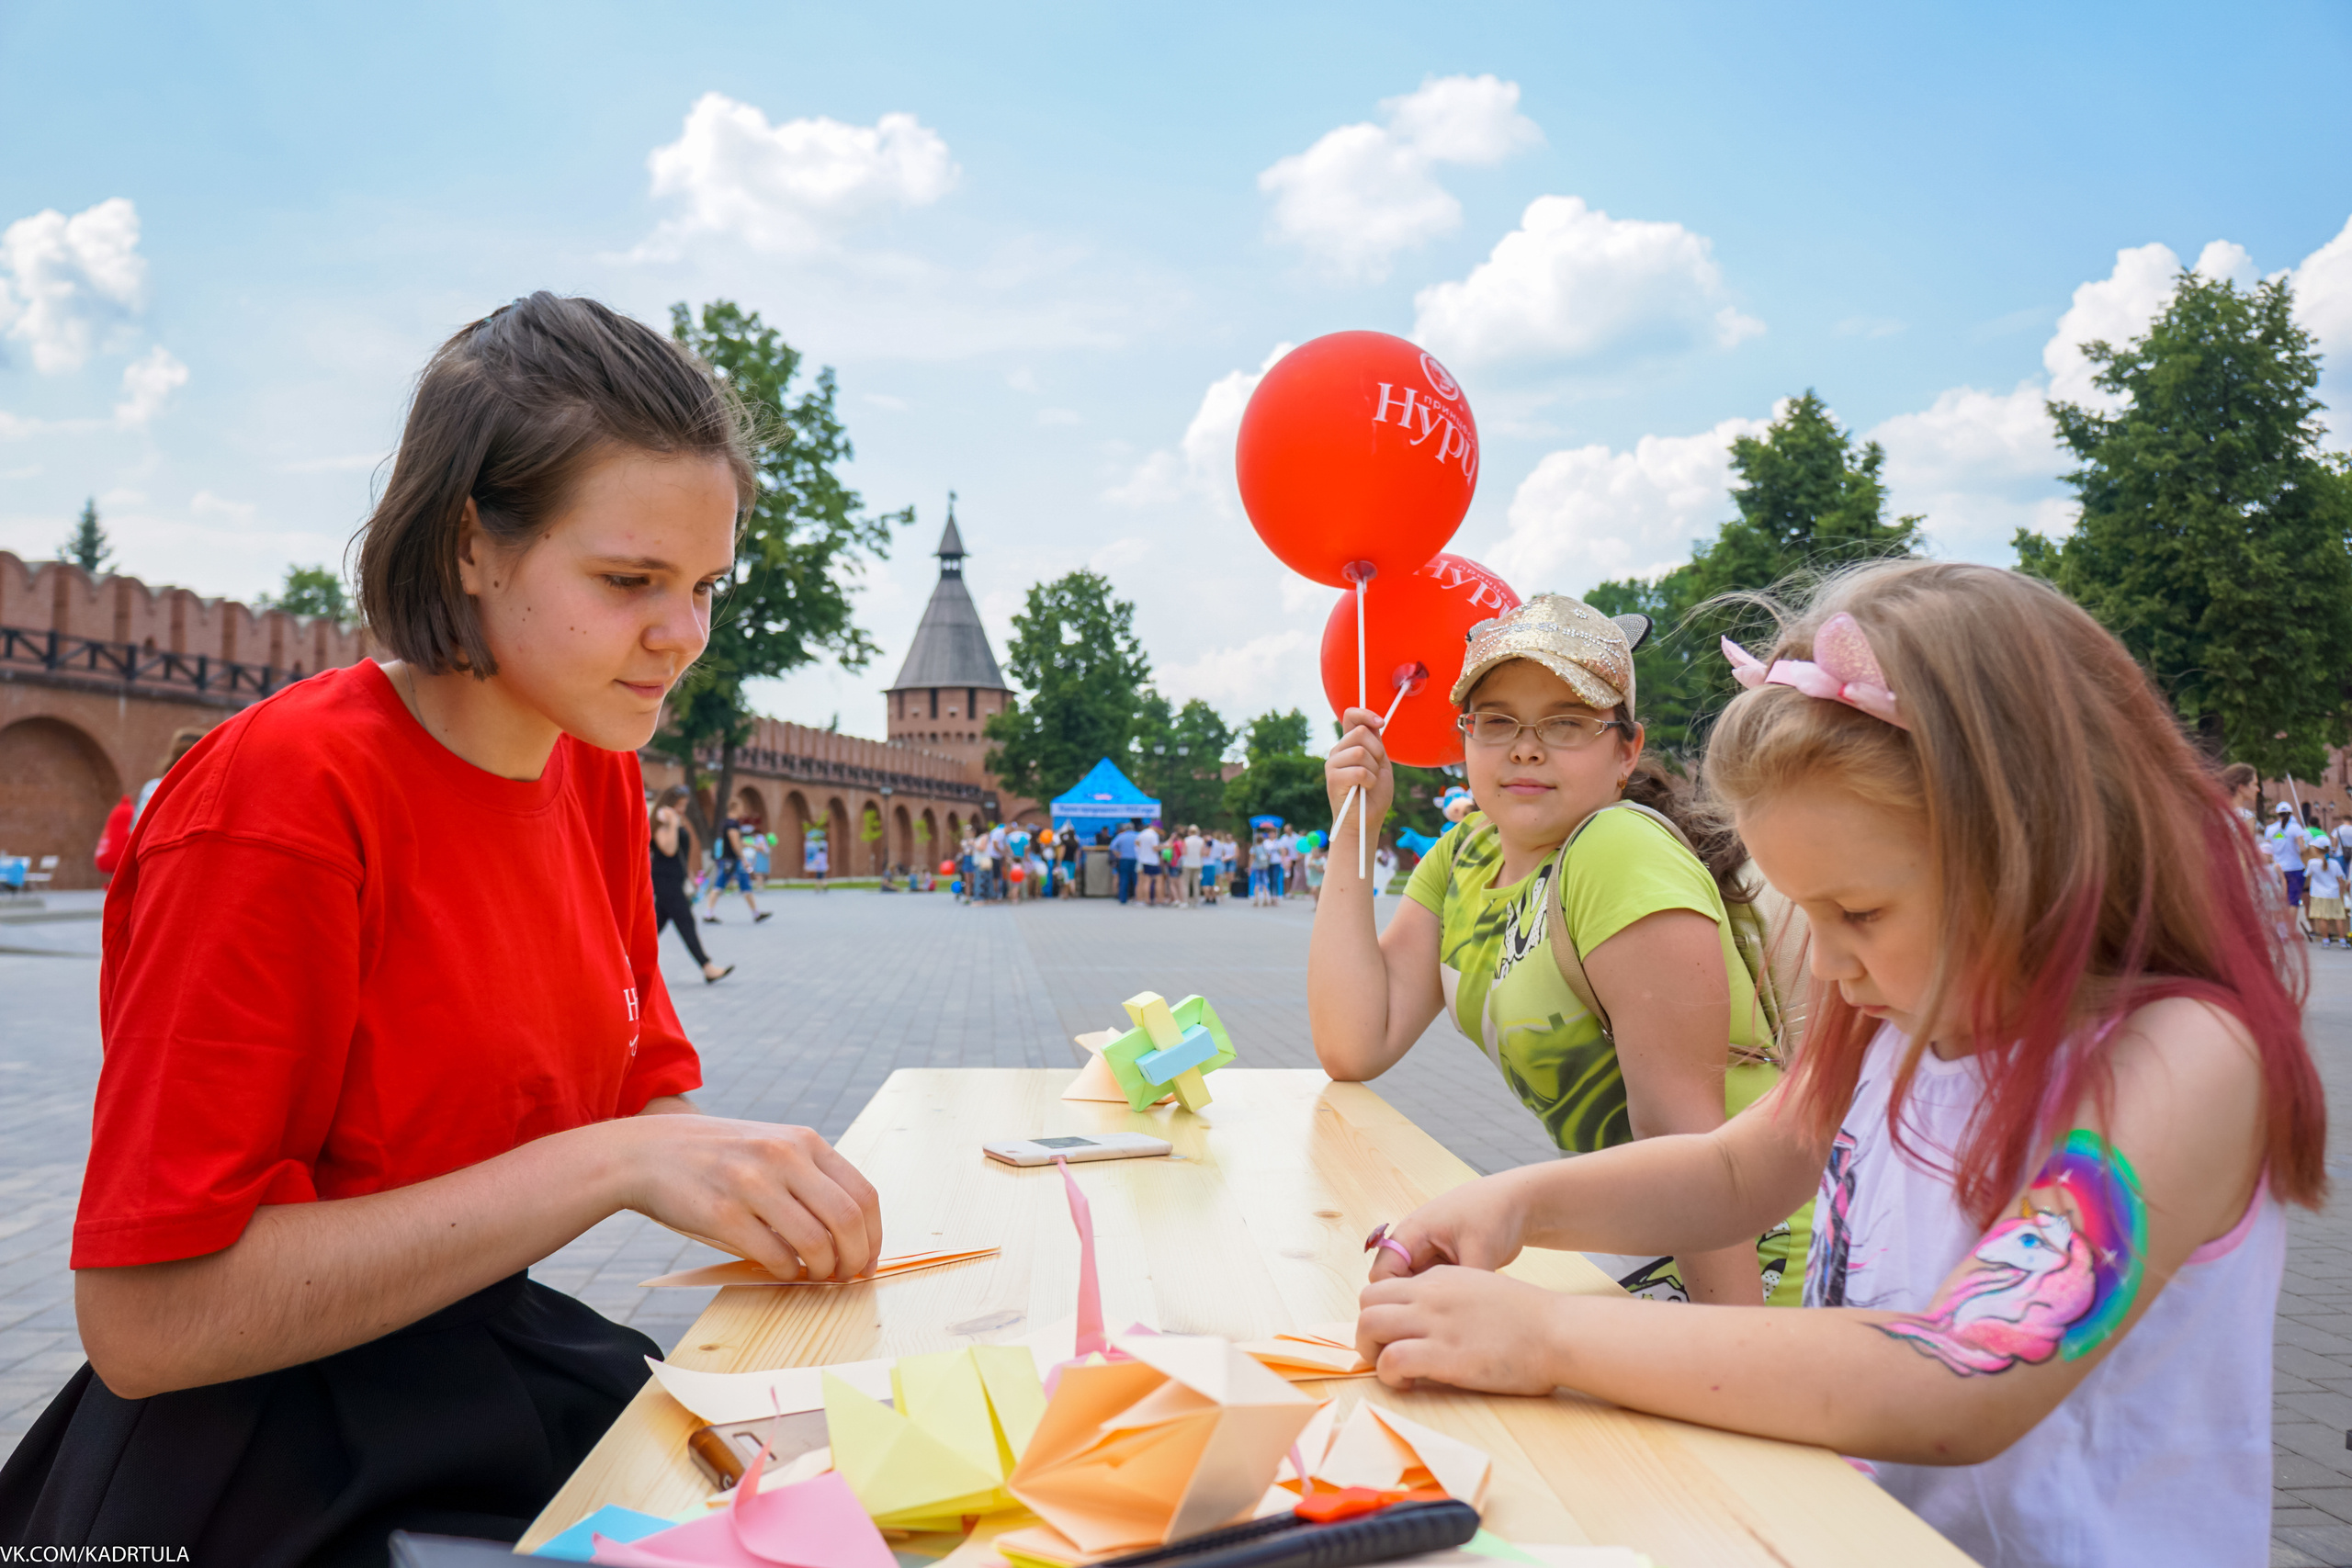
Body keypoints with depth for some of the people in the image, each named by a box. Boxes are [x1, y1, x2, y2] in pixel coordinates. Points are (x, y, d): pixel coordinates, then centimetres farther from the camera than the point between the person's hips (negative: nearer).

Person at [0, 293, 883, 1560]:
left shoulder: (598, 771, 2)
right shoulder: (287, 793, -20)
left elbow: (648, 1087, 6)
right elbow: (142, 1321, -23)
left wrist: (767, 1194, -16)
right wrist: (615, 1164, -29)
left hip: (505, 1357, 7)